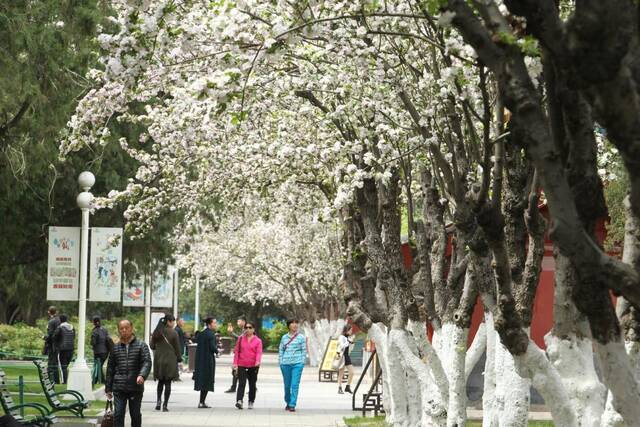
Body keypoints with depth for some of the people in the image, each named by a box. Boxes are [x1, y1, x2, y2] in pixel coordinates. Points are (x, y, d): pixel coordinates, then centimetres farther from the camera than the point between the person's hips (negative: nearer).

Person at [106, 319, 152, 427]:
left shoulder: (141, 345, 2)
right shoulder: (115, 348, 10)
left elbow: (147, 362, -10)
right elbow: (110, 369, 14)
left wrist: (142, 375, -30)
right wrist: (108, 388, 12)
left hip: (136, 388, -1)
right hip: (119, 389, 1)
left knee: (135, 414, 10)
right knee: (118, 415, -7)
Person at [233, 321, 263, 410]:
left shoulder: (258, 341, 3)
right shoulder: (240, 339, 7)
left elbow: (259, 352, -7)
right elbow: (236, 351, 7)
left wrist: (258, 361, -26)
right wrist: (235, 363, 0)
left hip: (253, 366, 0)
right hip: (242, 365, 0)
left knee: (252, 385, 9)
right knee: (241, 383, -14)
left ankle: (251, 402, 20)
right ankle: (239, 401, -25)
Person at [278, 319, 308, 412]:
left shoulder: (301, 337, 2)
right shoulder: (284, 337, 9)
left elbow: (304, 350, 3)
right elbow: (281, 350, 13)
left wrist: (302, 362, -5)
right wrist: (280, 362, 5)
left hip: (297, 363, -3)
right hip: (286, 364, 3)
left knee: (295, 385, -10)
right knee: (287, 385, 10)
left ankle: (292, 405, -10)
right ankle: (288, 403, 28)